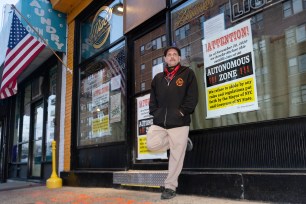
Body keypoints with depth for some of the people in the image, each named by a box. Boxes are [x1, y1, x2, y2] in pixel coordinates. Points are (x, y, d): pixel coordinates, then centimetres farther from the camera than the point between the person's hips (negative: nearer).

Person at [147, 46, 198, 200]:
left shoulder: (187, 73, 5)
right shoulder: (158, 78, 18)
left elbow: (192, 97, -3)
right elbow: (153, 99, 18)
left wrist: (182, 112, -13)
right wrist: (155, 112, 2)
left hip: (179, 123, -4)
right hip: (159, 122, 5)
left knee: (176, 157, -2)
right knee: (152, 145, -11)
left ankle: (170, 187, 14)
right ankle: (182, 143, 12)